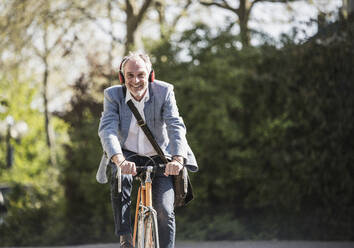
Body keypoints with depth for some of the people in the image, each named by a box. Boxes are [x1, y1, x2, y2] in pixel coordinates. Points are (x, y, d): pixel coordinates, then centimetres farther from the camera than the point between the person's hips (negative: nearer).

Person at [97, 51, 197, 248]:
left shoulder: (164, 92, -15)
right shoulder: (113, 95, -14)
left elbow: (176, 126, -25)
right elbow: (107, 130, -28)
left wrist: (177, 159, -45)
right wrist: (120, 160, -47)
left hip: (159, 157, 0)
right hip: (128, 155, 0)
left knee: (164, 211, -14)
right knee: (120, 180, -32)